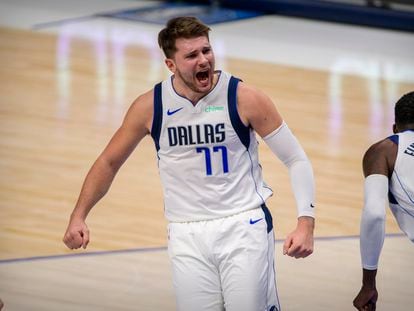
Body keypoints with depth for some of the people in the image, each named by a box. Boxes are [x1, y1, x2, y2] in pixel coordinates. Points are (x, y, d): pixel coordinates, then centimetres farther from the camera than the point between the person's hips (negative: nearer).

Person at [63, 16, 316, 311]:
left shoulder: (244, 98, -10)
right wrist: (78, 217, 2)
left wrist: (306, 222, -15)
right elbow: (109, 162, 11)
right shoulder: (150, 107, -4)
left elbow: (297, 159, -4)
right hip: (187, 236, 2)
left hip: (244, 227, -2)